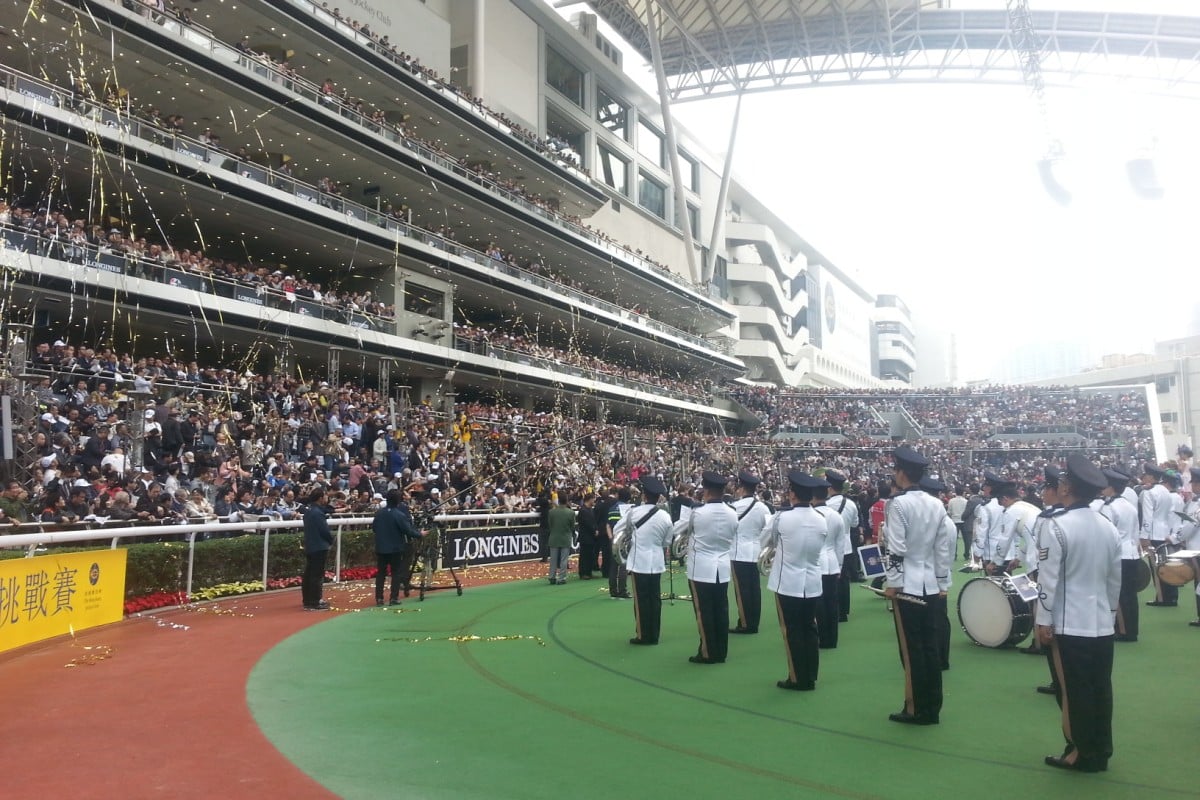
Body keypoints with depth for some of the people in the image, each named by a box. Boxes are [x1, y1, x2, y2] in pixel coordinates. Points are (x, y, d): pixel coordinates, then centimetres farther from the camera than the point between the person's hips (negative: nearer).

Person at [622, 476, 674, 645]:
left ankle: (643, 635, 8)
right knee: (655, 598, 10)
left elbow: (626, 532, 8)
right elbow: (667, 542, 4)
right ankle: (654, 635, 17)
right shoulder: (665, 516, -5)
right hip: (657, 561, 3)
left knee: (641, 599, 4)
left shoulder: (634, 512, -11)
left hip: (639, 561, -3)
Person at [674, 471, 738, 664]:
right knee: (721, 611, 10)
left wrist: (685, 509, 10)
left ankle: (708, 653, 8)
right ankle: (721, 652, 17)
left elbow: (677, 530, -1)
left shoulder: (697, 512, -16)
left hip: (701, 569, -5)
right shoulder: (732, 514, -2)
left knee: (704, 612, 3)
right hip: (722, 568, 5)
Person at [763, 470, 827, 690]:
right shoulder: (822, 521, -2)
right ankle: (810, 678, 21)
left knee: (792, 631, 5)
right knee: (809, 629, 13)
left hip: (788, 583, -5)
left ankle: (798, 679, 11)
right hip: (812, 583, 5)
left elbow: (765, 542, 1)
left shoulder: (781, 518, -16)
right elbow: (818, 548, 11)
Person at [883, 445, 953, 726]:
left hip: (907, 585, -7)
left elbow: (897, 549, -18)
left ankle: (917, 710, 7)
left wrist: (891, 583, -11)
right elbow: (944, 548, 9)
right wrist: (943, 582, 16)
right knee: (930, 646, 11)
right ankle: (932, 709, 18)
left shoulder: (899, 503, -13)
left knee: (912, 649, 0)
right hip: (930, 585, 7)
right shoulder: (937, 505, 7)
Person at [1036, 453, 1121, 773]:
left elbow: (1048, 579, -15)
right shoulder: (1109, 528, 4)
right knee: (1101, 689, 13)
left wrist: (1044, 621, -9)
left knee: (1075, 691, 4)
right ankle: (1101, 753, 22)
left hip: (1070, 624, -6)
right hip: (1102, 623, 6)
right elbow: (1115, 579, 11)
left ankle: (1082, 755, 12)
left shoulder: (1056, 526, -16)